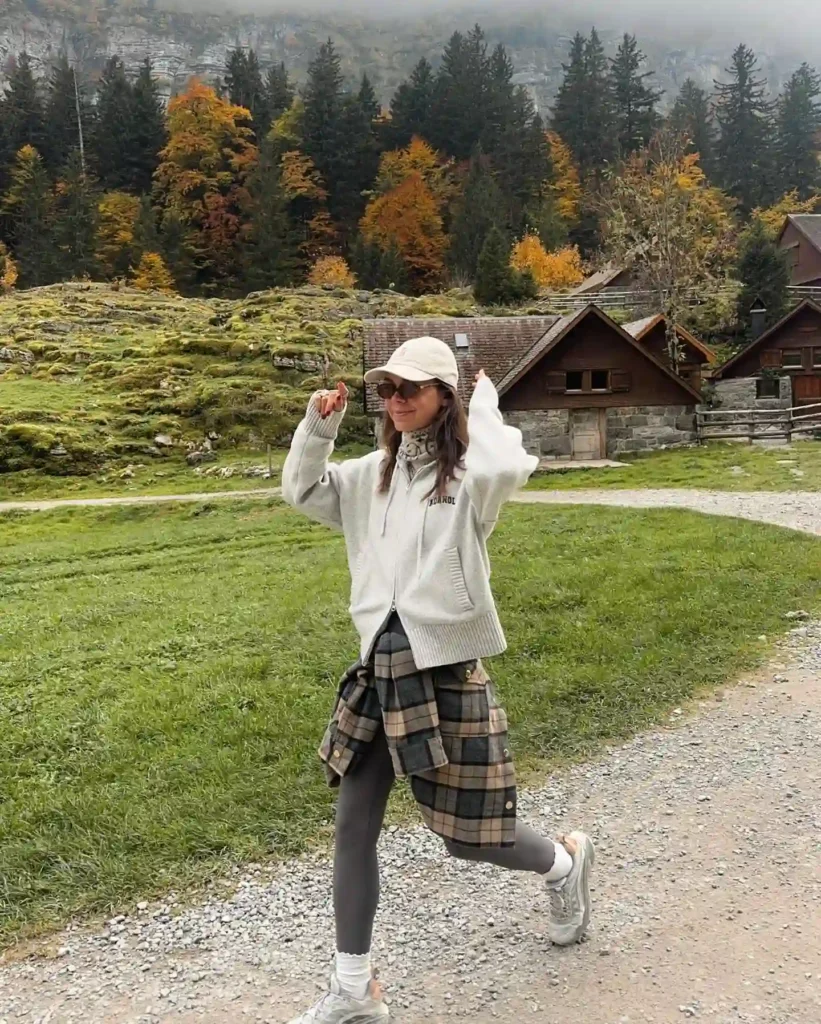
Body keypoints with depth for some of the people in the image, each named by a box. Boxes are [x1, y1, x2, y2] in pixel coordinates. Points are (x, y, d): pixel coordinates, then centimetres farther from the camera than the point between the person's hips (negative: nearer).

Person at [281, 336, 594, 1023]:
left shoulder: (468, 472, -10)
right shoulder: (373, 473, 9)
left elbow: (508, 467, -32)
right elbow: (301, 492, 16)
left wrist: (485, 408, -14)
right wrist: (318, 426, 2)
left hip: (447, 667, -6)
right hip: (380, 666, 6)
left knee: (469, 835, 8)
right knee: (353, 827, 6)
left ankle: (565, 863, 41)